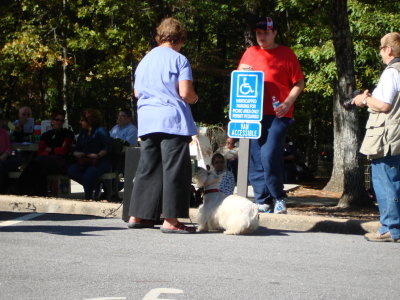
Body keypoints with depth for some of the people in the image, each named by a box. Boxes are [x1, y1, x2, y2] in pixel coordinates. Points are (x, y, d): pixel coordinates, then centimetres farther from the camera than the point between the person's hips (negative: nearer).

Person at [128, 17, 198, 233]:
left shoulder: (145, 60, 15)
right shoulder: (179, 60, -5)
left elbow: (137, 92, 20)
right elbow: (186, 93, -12)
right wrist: (194, 99, 9)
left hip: (146, 122, 6)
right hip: (172, 120, -6)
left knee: (147, 168, 13)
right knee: (175, 170, -4)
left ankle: (137, 216, 15)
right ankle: (171, 220, -7)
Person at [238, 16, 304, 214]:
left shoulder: (286, 54, 2)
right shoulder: (250, 53, 15)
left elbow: (299, 83, 2)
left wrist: (288, 103, -13)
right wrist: (242, 72, 0)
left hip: (277, 115, -5)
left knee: (269, 156, -16)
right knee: (255, 160, 4)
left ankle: (279, 198, 1)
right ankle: (263, 202, 12)